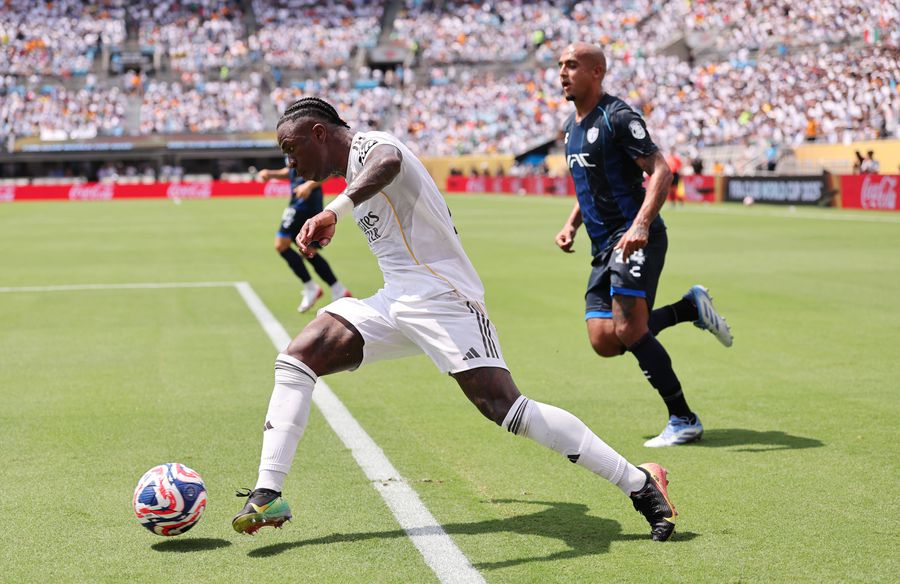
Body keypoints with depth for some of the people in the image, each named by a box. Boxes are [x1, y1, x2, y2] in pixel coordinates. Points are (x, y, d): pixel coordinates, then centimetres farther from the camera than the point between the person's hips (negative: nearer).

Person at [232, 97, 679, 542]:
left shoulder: (368, 144, -10)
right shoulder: (355, 165, 20)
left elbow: (389, 161, -36)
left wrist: (334, 212, -48)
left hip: (440, 297, -10)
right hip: (395, 301, 10)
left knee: (510, 412, -18)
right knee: (295, 360, -2)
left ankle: (640, 484, -9)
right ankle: (267, 495, -3)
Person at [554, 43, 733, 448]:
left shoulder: (618, 117, -10)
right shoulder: (571, 127, 18)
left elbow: (661, 171, -18)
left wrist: (641, 225, -30)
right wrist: (571, 225, 15)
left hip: (635, 238, -9)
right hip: (603, 247, 9)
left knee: (630, 330, -18)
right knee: (604, 341, -3)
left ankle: (684, 420, -5)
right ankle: (690, 307, 15)